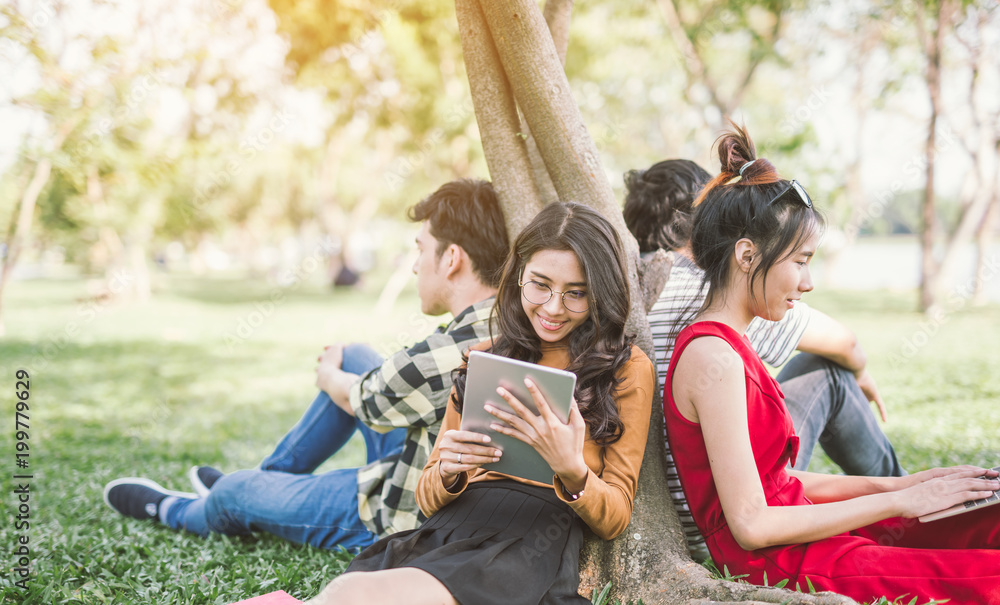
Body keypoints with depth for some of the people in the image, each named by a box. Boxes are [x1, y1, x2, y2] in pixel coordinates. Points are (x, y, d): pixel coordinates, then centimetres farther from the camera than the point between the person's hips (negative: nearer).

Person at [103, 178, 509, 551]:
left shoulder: (445, 355, -34)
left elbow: (358, 399, -13)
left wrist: (329, 375, 10)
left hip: (402, 518, -8)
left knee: (232, 491, 8)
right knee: (354, 356, 17)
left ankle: (172, 510, 45)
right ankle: (269, 478, 34)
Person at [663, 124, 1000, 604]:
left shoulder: (723, 344, 13)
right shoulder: (713, 358, -18)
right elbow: (750, 525, -21)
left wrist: (896, 485, 7)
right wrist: (897, 501, -14)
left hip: (797, 535, 10)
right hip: (784, 566, -10)